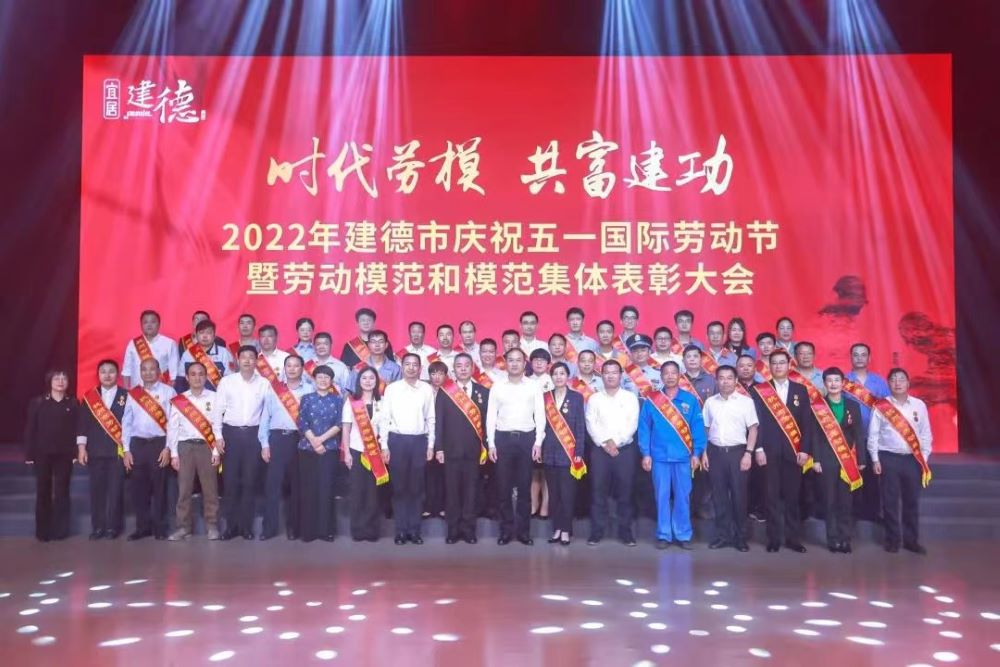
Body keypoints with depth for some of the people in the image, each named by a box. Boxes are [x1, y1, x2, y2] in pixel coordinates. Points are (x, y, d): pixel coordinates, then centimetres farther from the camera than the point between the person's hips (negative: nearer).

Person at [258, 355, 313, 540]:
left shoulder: (310, 390, 4)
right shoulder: (273, 390, 9)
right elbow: (265, 417, 8)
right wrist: (264, 444, 2)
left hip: (300, 439, -1)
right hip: (277, 438, 1)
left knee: (297, 484, 6)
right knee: (272, 483, -1)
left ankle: (293, 526, 17)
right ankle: (269, 527, 8)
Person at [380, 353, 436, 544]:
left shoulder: (427, 389, 4)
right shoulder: (391, 388, 1)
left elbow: (431, 419, 7)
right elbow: (385, 418, 2)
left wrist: (431, 445, 4)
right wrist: (384, 446, -2)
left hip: (419, 441, 1)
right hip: (397, 440, -1)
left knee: (416, 488, 7)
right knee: (399, 487, 5)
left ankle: (414, 530, 15)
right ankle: (401, 530, 13)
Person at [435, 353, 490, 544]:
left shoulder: (483, 392, 6)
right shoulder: (444, 391, 3)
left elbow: (487, 421, 6)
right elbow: (438, 421, 1)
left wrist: (486, 448, 1)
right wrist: (438, 448, -5)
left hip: (474, 450, 1)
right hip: (451, 449, -1)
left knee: (470, 490, 5)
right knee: (452, 490, 4)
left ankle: (468, 529, 14)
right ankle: (453, 529, 13)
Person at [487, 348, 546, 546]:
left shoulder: (534, 386, 4)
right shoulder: (497, 387, 6)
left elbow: (540, 416, 2)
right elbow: (491, 417, 5)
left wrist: (538, 442, -6)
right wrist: (491, 443, -1)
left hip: (527, 438, 0)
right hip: (503, 438, 1)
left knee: (525, 486, 4)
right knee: (504, 486, 4)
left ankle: (523, 530, 13)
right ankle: (506, 529, 13)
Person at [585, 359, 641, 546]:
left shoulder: (630, 397, 6)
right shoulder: (594, 399, 8)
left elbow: (632, 424, -3)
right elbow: (591, 425, -1)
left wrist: (615, 441, -13)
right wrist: (605, 443, -13)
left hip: (626, 449, 0)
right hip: (600, 450, 1)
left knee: (624, 492, 3)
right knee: (599, 491, 1)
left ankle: (625, 531, 11)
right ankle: (597, 531, 8)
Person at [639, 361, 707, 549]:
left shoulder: (690, 400, 1)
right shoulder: (651, 400, 1)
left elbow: (698, 428, 2)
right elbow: (644, 428, 1)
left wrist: (696, 453, -3)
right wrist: (645, 454, -4)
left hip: (683, 456, 0)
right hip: (659, 457, 0)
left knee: (683, 496, 5)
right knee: (662, 496, 5)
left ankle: (683, 534, 15)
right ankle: (663, 534, 14)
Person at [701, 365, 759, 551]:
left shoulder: (746, 401, -1)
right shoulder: (710, 402, 7)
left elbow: (753, 429, -1)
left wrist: (748, 453, -9)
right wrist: (704, 453, 6)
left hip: (737, 451, -2)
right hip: (715, 452, 3)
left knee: (739, 494, 2)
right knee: (719, 495, 7)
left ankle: (740, 536, 13)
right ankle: (723, 534, 17)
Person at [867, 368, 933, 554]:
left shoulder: (919, 405, 3)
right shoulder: (880, 406, -3)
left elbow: (925, 434, 8)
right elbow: (873, 435, -1)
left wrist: (924, 458, 4)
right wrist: (875, 459, -4)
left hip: (913, 459, 2)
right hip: (888, 458, -2)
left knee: (912, 501, 9)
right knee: (890, 501, 3)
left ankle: (911, 540, 20)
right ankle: (892, 540, 14)